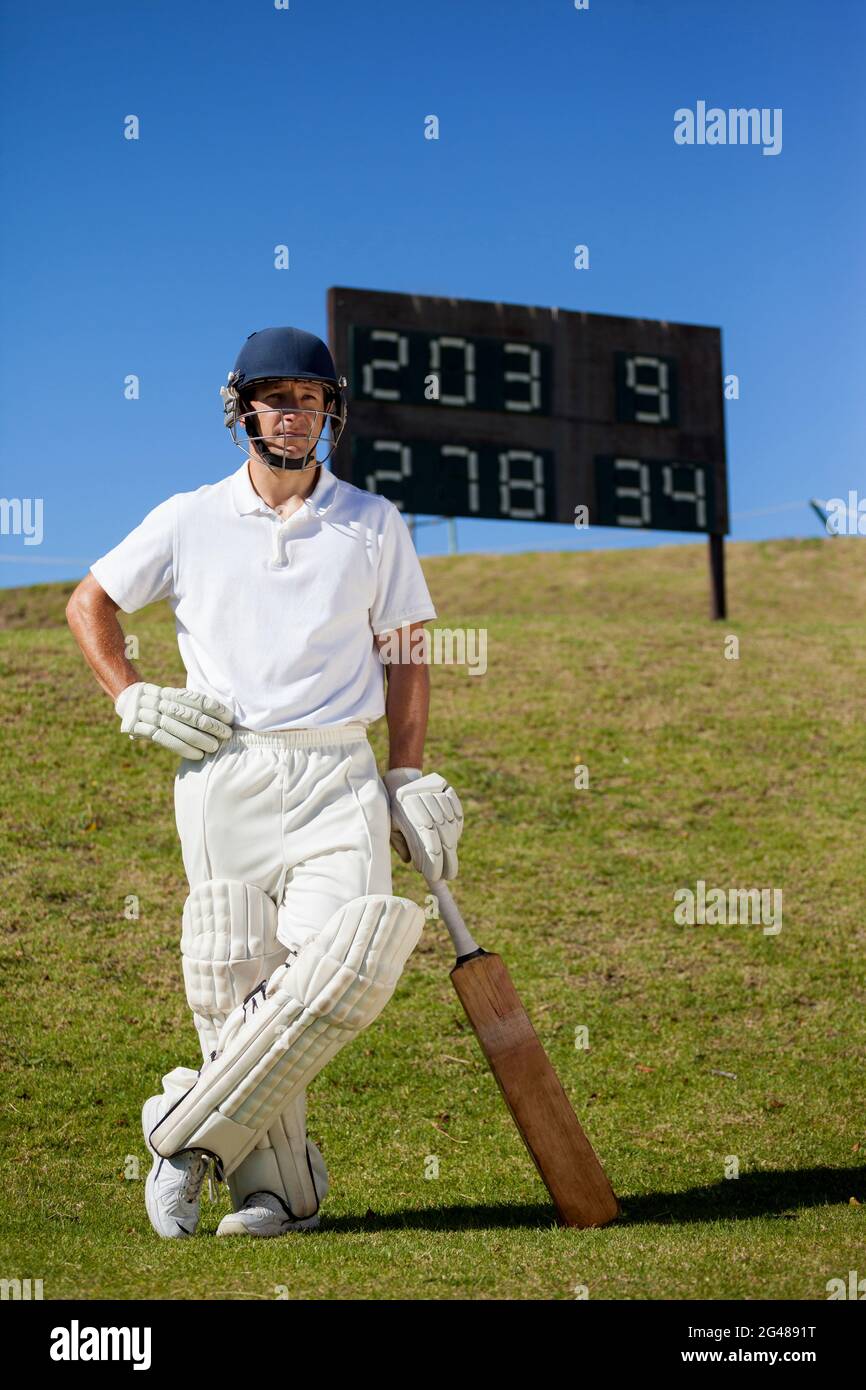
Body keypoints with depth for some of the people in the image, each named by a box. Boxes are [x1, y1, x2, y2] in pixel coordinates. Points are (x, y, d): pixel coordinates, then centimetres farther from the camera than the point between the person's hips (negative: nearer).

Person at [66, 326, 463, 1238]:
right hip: (223, 776, 0)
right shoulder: (190, 520, 8)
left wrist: (408, 777, 5)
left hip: (337, 775, 0)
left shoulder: (373, 524, 11)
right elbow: (89, 602, 16)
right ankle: (276, 1186, 8)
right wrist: (133, 700, 2)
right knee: (234, 983, -3)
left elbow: (406, 650, 14)